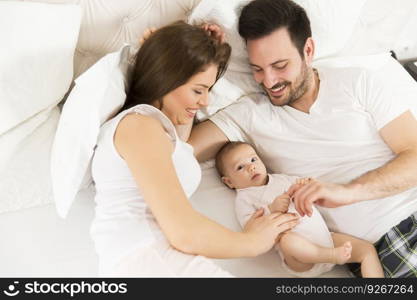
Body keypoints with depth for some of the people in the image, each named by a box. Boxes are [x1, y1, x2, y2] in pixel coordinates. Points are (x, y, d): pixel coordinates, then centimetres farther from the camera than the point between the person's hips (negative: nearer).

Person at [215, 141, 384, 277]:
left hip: (326, 237, 6)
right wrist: (271, 210, -20)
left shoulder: (281, 178, 21)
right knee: (286, 239, -40)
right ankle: (333, 256, -32)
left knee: (368, 249, -3)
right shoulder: (244, 199, 5)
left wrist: (306, 186, 1)